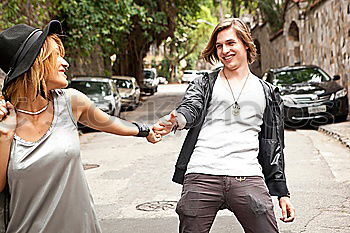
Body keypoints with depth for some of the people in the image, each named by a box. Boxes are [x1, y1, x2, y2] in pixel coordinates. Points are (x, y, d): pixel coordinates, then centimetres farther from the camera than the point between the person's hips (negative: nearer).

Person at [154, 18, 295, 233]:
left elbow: (273, 146, 19)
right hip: (201, 177, 0)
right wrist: (175, 121, -31)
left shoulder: (267, 93, 19)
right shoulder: (204, 84, 15)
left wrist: (282, 192, 14)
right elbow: (190, 108, -6)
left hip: (247, 177, 1)